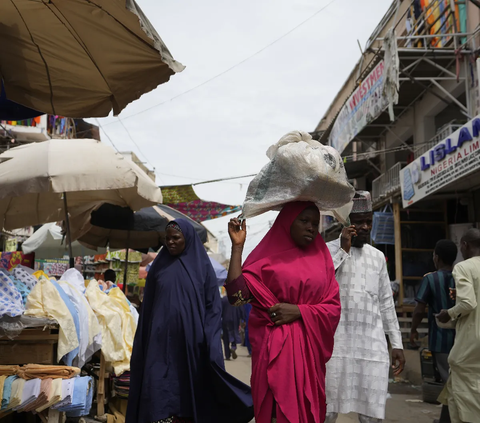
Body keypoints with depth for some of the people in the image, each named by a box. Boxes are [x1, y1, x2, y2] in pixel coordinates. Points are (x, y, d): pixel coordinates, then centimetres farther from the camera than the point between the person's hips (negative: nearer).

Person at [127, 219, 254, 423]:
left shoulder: (202, 266, 2)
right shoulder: (159, 266, 8)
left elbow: (213, 305, 0)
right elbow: (147, 306, 11)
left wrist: (210, 343, -9)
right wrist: (142, 343, 6)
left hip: (191, 341, -1)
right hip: (161, 341, 2)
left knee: (190, 388, 3)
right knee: (158, 392, -5)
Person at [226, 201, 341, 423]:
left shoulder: (322, 259, 9)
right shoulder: (266, 257, 1)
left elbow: (334, 308, 4)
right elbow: (237, 294, -11)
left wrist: (298, 311, -11)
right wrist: (237, 246, -11)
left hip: (309, 349, 3)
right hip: (274, 347, -2)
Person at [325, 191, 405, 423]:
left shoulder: (378, 256, 15)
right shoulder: (328, 250, 0)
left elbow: (386, 302, 17)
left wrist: (397, 343, 13)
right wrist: (343, 250, -12)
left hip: (373, 345, 4)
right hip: (336, 343, -4)